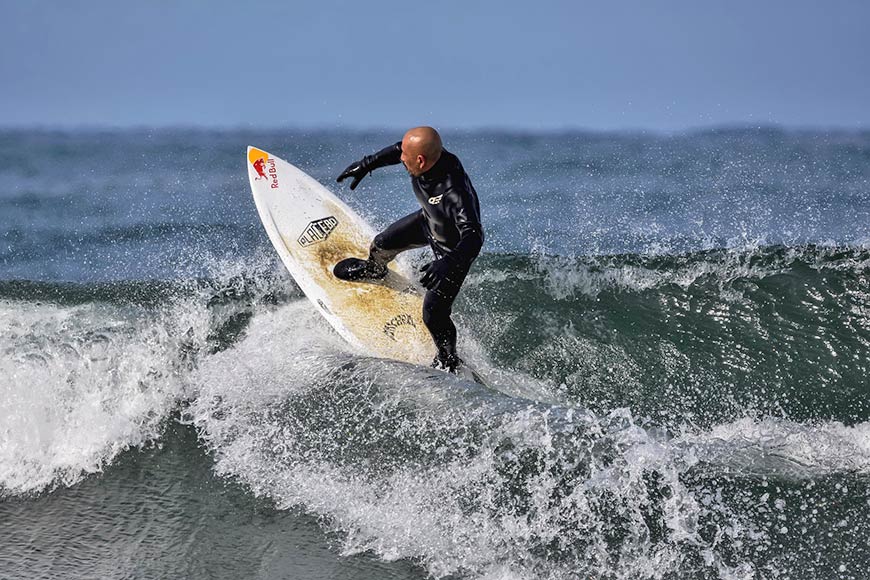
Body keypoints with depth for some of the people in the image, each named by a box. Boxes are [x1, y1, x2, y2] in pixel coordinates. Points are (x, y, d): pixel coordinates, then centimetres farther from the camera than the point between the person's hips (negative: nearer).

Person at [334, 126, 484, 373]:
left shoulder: (455, 193, -47)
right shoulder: (426, 154, -27)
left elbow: (473, 236, -53)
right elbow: (397, 150, -4)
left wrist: (448, 264, -69)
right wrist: (366, 164, 4)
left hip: (454, 248, -7)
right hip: (428, 221, 7)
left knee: (434, 314, -6)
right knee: (382, 244, 22)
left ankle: (449, 361, 23)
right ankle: (373, 270, 61)